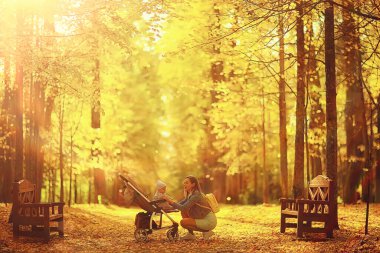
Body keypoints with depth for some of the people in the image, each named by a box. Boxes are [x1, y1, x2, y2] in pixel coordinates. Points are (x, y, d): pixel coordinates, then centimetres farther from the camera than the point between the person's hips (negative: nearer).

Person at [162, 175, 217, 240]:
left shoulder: (196, 195, -20)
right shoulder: (190, 195, 9)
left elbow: (183, 207, -27)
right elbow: (180, 204, 7)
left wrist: (170, 201, -23)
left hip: (209, 221, -9)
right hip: (203, 219, 9)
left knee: (183, 222, -15)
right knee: (184, 212, 4)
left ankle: (206, 232, -4)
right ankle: (191, 234, 11)